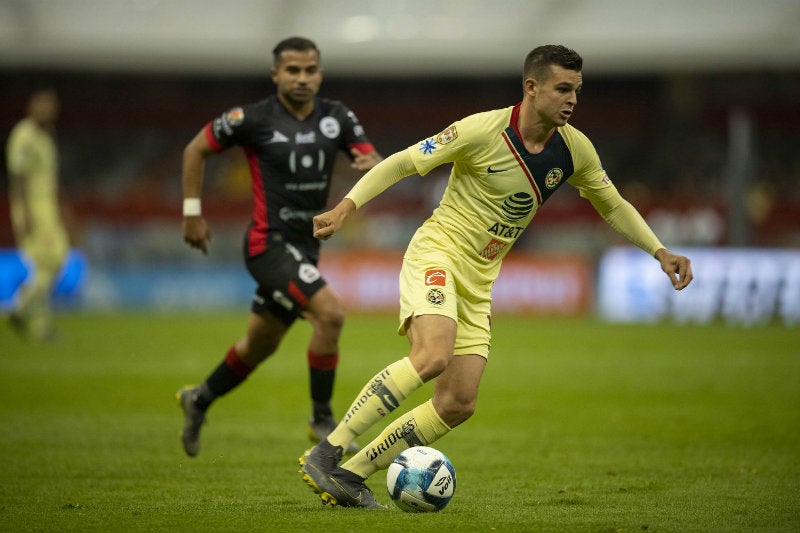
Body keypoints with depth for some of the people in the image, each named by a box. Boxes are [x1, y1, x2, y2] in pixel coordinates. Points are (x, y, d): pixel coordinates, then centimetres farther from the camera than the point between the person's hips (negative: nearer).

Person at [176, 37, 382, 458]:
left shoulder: (337, 118, 2)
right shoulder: (253, 119, -11)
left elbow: (375, 162, -1)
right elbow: (195, 149, 1)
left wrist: (372, 165, -25)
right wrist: (192, 212, -1)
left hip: (305, 245, 7)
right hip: (270, 242, -7)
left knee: (261, 345, 21)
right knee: (330, 313, -25)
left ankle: (199, 400, 45)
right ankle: (321, 419, -12)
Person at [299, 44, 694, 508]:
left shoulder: (574, 149, 0)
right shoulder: (482, 130, -16)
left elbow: (613, 204, 17)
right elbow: (402, 162, -10)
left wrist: (660, 251, 7)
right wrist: (347, 205, -20)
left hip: (478, 282, 7)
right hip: (437, 254, -7)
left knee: (459, 404, -3)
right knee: (433, 355, -33)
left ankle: (351, 475, 6)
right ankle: (325, 453, -29)